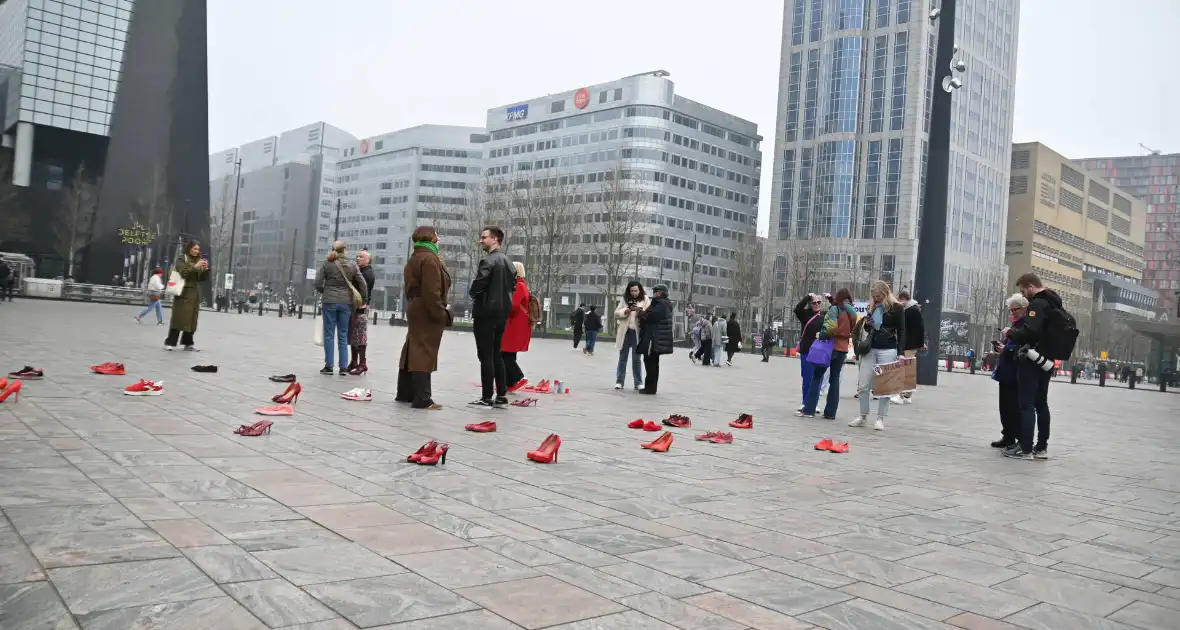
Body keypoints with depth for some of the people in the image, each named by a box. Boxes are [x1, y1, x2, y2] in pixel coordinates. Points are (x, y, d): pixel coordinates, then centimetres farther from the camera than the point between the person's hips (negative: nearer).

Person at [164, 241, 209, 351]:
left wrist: (205, 269, -5)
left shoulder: (199, 260, 14)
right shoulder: (181, 259, 0)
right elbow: (183, 273, -13)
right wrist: (195, 267, -21)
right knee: (179, 318, -8)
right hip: (184, 292, -5)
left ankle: (188, 343, 11)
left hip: (195, 293, 6)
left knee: (192, 319, 5)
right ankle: (170, 342, -5)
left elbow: (203, 278, 13)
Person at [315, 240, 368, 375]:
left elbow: (318, 283, -5)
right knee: (343, 335, 9)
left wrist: (324, 292, 14)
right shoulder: (352, 266, 2)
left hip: (330, 302, -2)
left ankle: (328, 366, 7)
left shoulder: (326, 264, -3)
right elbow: (363, 284, 2)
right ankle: (343, 367, 8)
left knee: (329, 334, 5)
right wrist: (364, 300, 15)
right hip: (346, 302, 2)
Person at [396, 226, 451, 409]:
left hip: (415, 310, 10)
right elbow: (432, 292, -21)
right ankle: (422, 399, -8)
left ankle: (404, 393, 22)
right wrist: (441, 314, -18)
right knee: (424, 353, -9)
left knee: (412, 350, 14)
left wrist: (426, 308, 17)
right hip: (427, 313, -10)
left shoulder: (414, 259, 18)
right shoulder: (429, 258, -14)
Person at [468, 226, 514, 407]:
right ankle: (501, 396, 13)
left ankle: (487, 398, -3)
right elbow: (512, 285, 18)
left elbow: (477, 286, -19)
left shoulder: (488, 261, -15)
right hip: (502, 312, 9)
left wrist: (472, 294, 2)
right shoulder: (508, 261, 14)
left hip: (486, 312, -9)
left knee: (486, 356, -5)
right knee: (497, 355, 13)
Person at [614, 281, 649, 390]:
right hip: (625, 332, 2)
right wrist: (628, 310, -15)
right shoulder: (624, 299, 6)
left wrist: (642, 311, -23)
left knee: (636, 358, 2)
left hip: (637, 332, -2)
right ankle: (619, 381, 11)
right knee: (622, 357, 6)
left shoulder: (645, 300, 2)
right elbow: (617, 313, 2)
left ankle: (638, 383, 8)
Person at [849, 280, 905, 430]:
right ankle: (863, 416, 13)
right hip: (870, 349, 5)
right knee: (864, 385, 4)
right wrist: (867, 323, 0)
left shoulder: (897, 308, -4)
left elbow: (901, 331, -5)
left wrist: (900, 353, -13)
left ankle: (880, 419, 6)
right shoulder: (872, 307, 12)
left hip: (887, 351, -5)